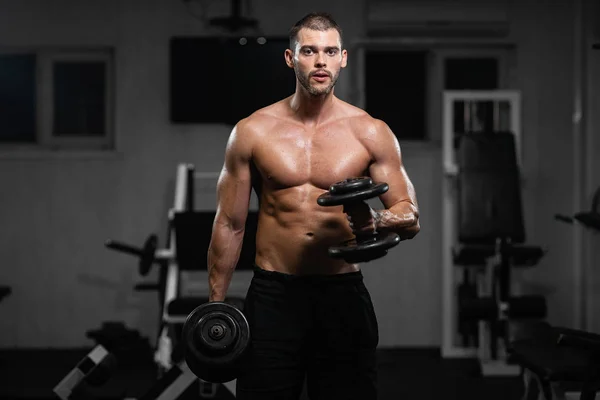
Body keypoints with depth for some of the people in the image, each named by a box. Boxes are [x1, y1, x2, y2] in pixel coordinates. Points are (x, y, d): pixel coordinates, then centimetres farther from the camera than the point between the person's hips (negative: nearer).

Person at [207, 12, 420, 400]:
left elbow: (412, 218, 1)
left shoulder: (371, 132, 0)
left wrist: (378, 220, -23)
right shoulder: (252, 132, 1)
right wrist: (216, 306, 4)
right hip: (272, 295, 0)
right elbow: (230, 225, 6)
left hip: (343, 295, 0)